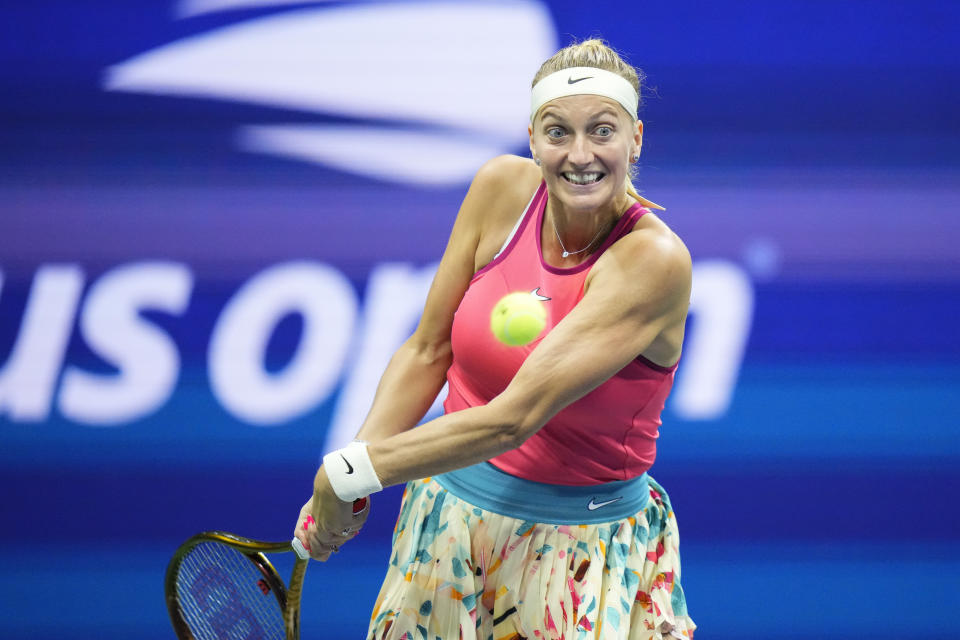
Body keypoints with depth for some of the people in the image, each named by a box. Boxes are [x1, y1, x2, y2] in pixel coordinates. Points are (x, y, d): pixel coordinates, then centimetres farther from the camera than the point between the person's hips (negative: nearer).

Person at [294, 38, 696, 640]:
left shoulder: (654, 259, -24)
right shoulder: (503, 188, -7)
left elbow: (514, 419, -27)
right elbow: (427, 350, 1)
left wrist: (349, 472, -23)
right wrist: (343, 481, -10)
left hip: (582, 544, -4)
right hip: (450, 521, 4)